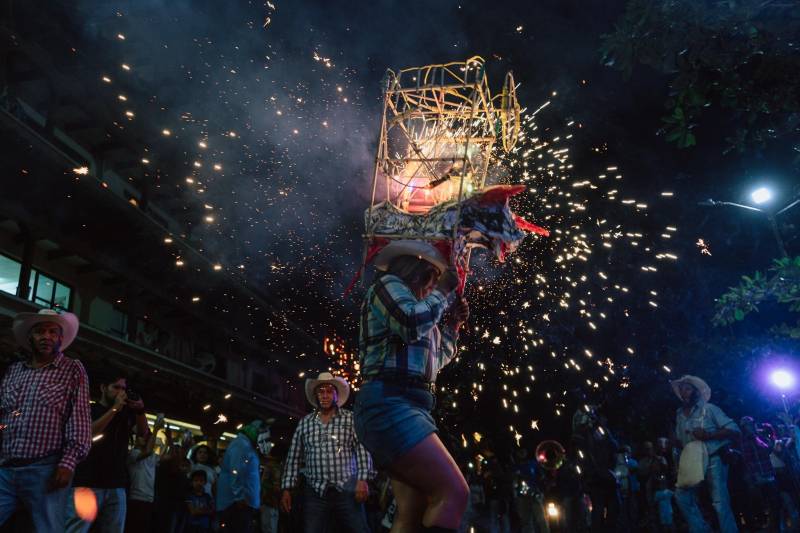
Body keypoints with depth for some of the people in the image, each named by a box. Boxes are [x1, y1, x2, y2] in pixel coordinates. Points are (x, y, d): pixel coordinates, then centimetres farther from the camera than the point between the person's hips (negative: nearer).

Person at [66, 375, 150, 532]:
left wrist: (140, 411, -7)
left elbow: (144, 433, 11)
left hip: (116, 485, 4)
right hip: (87, 483, -4)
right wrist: (114, 409, -13)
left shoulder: (127, 413, 17)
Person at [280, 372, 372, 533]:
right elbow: (293, 458, 12)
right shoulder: (305, 422, 11)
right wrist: (287, 489, 6)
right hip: (315, 493, 2)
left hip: (346, 491, -2)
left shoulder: (350, 418, 4)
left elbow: (362, 451, -2)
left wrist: (362, 480, -13)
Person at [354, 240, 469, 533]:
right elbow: (412, 323, -18)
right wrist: (443, 290, -2)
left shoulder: (415, 306, 29)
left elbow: (433, 361, 38)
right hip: (389, 403, -10)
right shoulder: (389, 284, 4)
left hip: (408, 406, 10)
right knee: (454, 492, -21)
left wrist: (453, 323, 29)